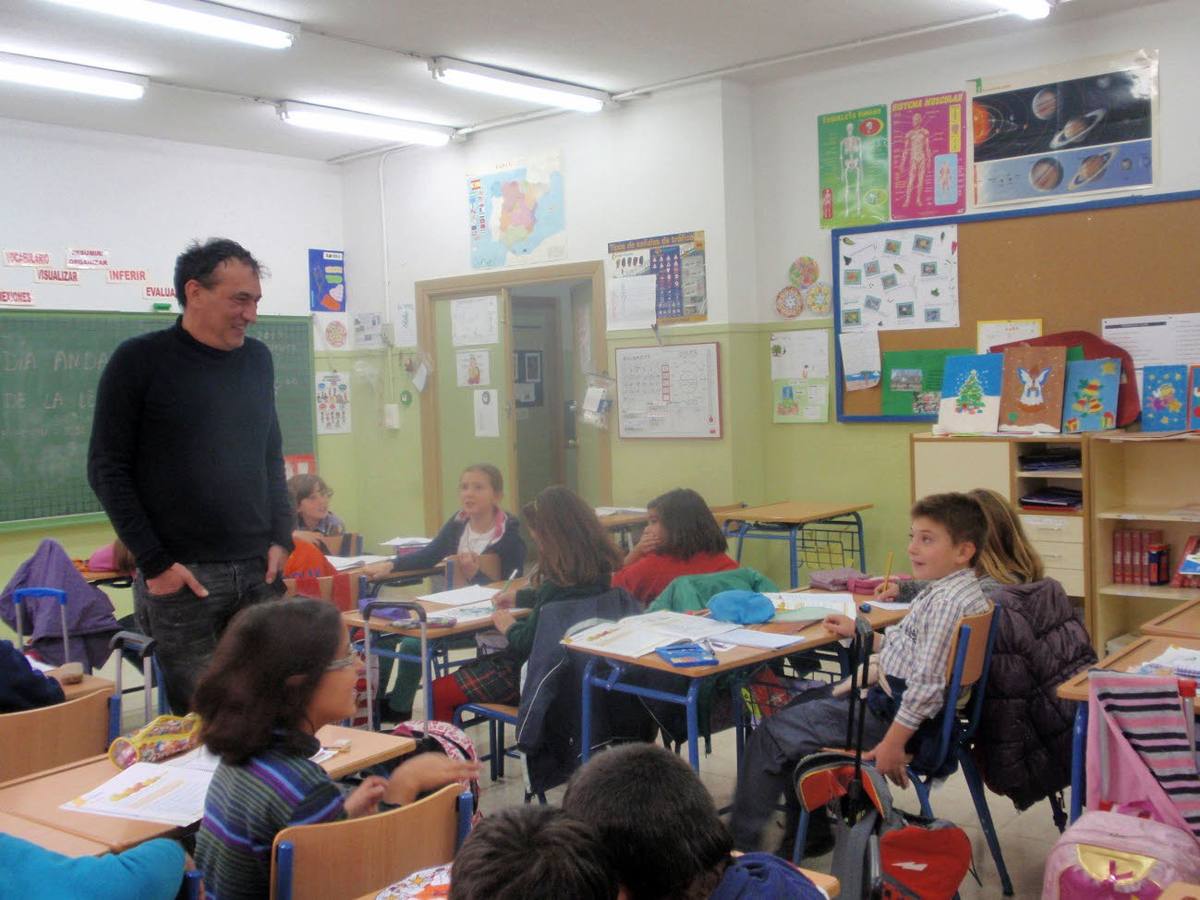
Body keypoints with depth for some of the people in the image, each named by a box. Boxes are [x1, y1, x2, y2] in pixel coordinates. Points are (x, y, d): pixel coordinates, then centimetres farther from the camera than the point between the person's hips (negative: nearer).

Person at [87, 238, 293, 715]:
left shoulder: (257, 359, 9)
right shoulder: (139, 360, -4)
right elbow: (107, 469, -5)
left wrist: (281, 537, 4)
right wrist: (155, 562, -10)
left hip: (259, 570, 4)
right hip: (181, 576, -4)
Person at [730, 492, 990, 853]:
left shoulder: (948, 603, -25)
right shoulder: (948, 592, 8)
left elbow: (927, 684, -29)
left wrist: (893, 743, -26)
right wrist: (860, 632, 26)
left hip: (889, 714, -11)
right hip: (886, 698, 11)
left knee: (771, 735, -3)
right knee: (800, 706, 25)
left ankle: (739, 845, 11)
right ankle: (807, 834, 31)